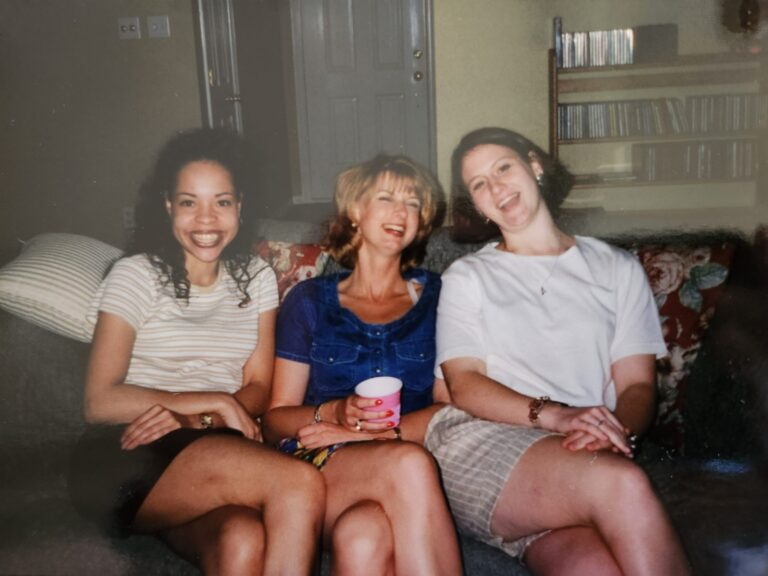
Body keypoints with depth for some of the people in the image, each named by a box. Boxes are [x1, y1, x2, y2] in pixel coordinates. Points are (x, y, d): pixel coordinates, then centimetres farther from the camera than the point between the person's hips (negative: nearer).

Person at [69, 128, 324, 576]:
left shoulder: (257, 277, 15)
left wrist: (192, 420, -11)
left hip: (222, 456, 3)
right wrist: (215, 401, -9)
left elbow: (258, 388, 8)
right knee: (301, 485, -30)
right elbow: (100, 402, -5)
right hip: (129, 460, -3)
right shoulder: (136, 275, 2)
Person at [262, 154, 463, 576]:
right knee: (408, 464, -35)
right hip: (318, 466, 0)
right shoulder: (309, 300, 14)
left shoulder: (436, 297, 15)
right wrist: (335, 412, -10)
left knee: (362, 538, -37)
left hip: (409, 463, 0)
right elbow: (276, 420, 10)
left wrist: (373, 432, -11)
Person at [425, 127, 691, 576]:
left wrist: (615, 432, -12)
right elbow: (464, 384, 4)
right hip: (479, 444, 0)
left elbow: (637, 385, 12)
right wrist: (554, 415, -15)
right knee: (623, 482, -32)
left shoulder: (618, 269, 21)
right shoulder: (468, 277, 19)